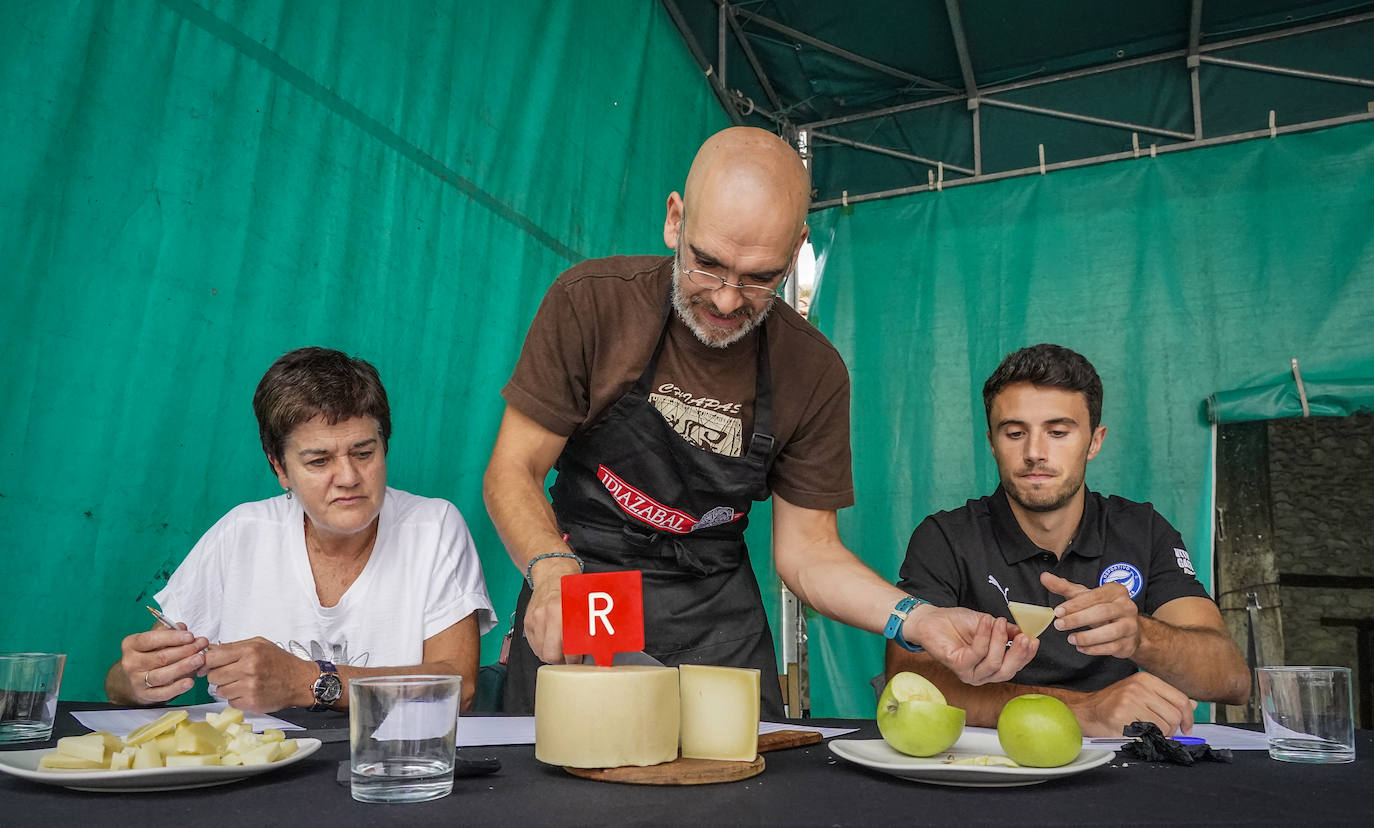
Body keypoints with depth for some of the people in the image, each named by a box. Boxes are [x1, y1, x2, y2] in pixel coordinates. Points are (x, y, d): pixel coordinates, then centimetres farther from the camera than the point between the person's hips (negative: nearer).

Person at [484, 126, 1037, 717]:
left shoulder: (815, 373, -7)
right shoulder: (592, 302, -12)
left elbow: (807, 549, -2)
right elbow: (513, 470, -10)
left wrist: (918, 620, -19)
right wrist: (552, 570, -30)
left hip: (717, 622, 2)